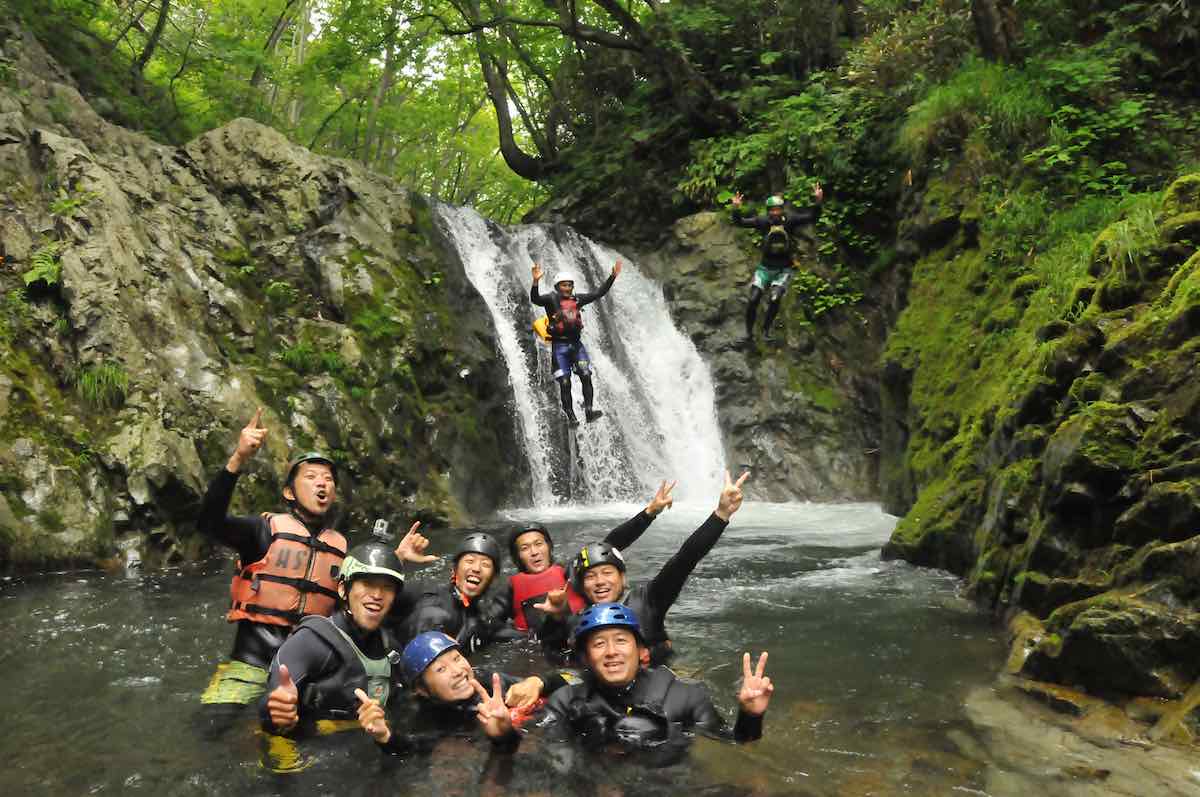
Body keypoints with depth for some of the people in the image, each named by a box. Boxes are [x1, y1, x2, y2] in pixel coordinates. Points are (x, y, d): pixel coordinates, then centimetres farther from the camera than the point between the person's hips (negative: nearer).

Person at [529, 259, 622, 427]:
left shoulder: (578, 299, 11)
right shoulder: (551, 299, -1)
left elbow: (599, 293, 15)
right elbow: (535, 299, -19)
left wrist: (612, 277, 9)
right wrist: (536, 282, -35)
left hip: (576, 344, 3)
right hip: (559, 345, -3)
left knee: (586, 376, -14)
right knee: (565, 383, -4)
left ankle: (589, 411, -15)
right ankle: (571, 417, 1)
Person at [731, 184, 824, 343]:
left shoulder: (790, 220, -10)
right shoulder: (762, 221, -8)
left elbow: (811, 217, -15)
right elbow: (740, 222, -10)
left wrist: (817, 202, -31)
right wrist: (736, 209, -29)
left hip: (784, 270, -1)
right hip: (765, 268, 1)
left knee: (775, 300, -21)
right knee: (753, 300, -9)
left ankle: (766, 330, 0)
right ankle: (749, 332, 9)